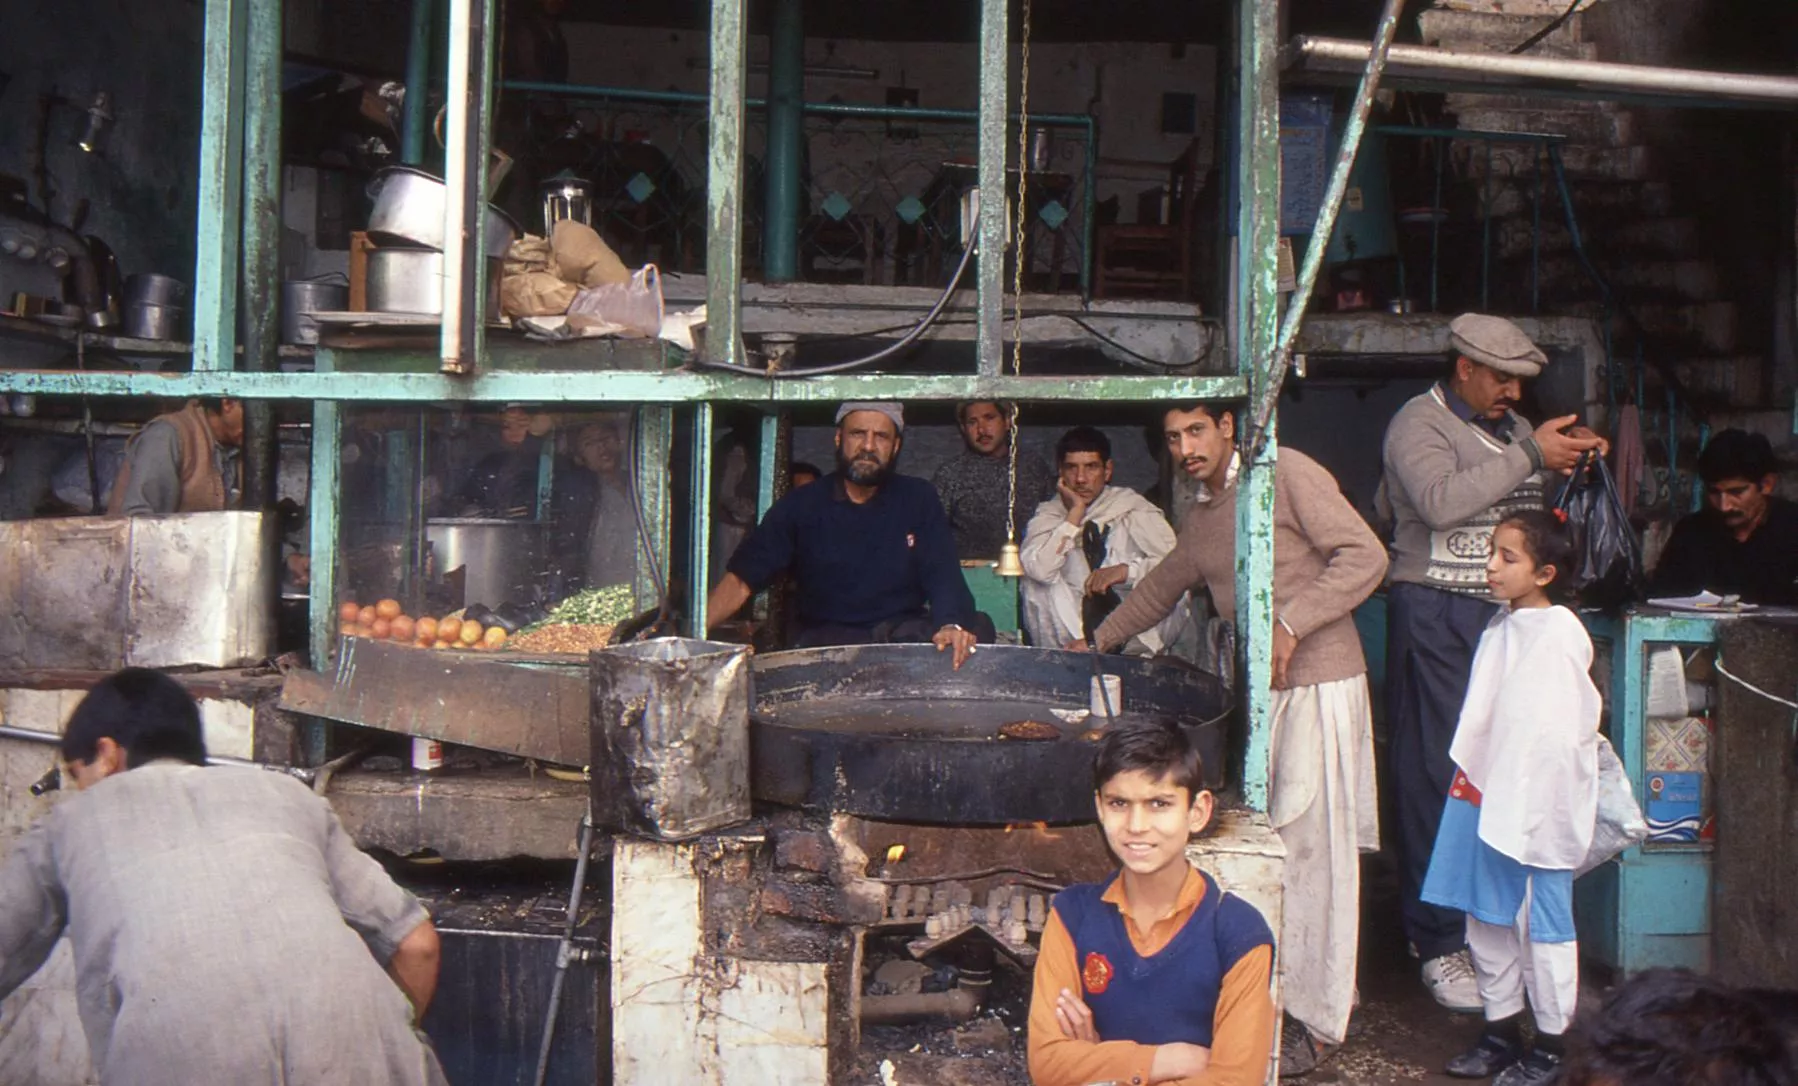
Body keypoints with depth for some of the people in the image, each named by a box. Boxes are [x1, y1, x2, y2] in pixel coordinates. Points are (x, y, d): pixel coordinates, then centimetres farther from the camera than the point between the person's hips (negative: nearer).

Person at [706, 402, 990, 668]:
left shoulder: (919, 499, 8)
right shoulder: (800, 506, 5)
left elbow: (943, 576, -3)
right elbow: (742, 579, 1)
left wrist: (951, 625, -27)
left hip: (908, 634, 1)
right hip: (827, 641, -1)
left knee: (977, 627, -26)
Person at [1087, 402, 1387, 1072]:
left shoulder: (1286, 473, -8)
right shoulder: (1201, 517, 16)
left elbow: (1364, 555, -14)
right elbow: (1162, 587, 32)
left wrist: (1290, 623, -21)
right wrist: (1099, 642, 39)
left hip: (1319, 684, -7)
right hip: (1260, 691, 7)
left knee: (1313, 849, -5)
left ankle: (1317, 1019, 3)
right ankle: (1296, 987, 18)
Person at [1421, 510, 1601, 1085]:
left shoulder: (1561, 634, -14)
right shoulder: (1501, 626, 11)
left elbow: (1561, 733, -17)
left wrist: (1535, 809, -17)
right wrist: (1471, 782, 15)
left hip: (1536, 805, -8)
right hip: (1486, 798, 8)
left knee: (1541, 924, 2)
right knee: (1486, 918, 14)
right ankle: (1501, 1031, 27)